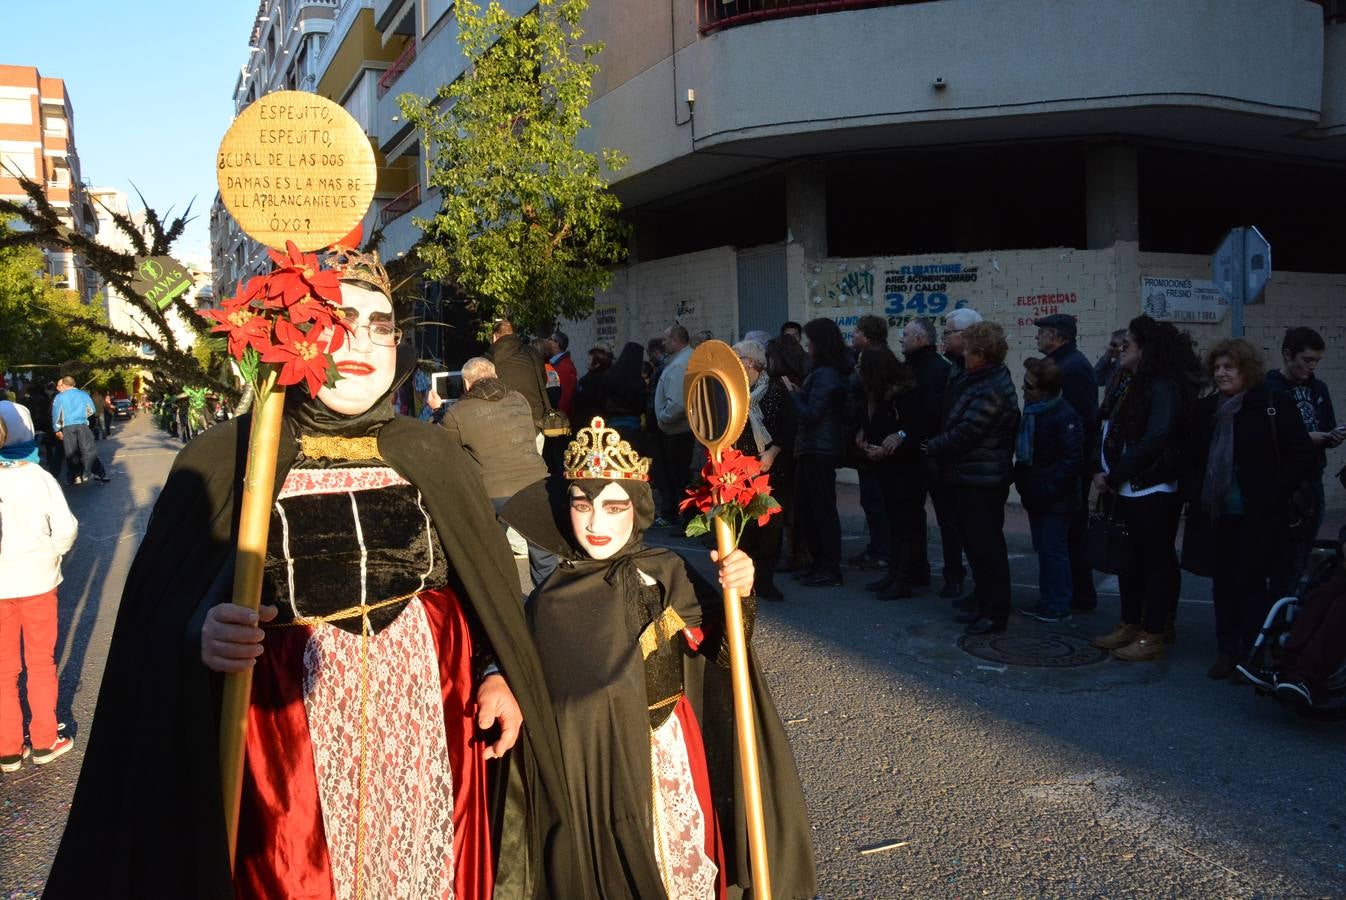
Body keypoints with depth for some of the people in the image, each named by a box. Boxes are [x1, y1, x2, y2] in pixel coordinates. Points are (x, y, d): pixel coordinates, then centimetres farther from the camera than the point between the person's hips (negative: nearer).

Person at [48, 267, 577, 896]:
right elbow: (164, 610, -6)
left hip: (427, 723, 3)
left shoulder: (432, 455, 3)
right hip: (292, 741, -2)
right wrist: (202, 633, -25)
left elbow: (485, 586, 9)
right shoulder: (223, 459, -4)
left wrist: (495, 675, -2)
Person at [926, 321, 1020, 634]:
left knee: (986, 547, -3)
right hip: (970, 477, 11)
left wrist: (932, 447, -9)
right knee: (977, 544, 17)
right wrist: (938, 448, 9)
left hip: (980, 481, -11)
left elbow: (966, 433, -22)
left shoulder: (991, 389, -20)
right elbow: (958, 423, 19)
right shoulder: (980, 381, 14)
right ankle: (985, 605, 27)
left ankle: (995, 613, 6)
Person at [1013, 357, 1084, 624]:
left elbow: (1073, 459, -20)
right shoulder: (1032, 410, 8)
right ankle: (1047, 601, 26)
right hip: (1036, 496, 9)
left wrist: (1050, 488, -22)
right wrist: (1021, 478, 12)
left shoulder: (1064, 416, -18)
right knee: (1043, 549, 15)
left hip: (1055, 499, -9)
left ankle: (1059, 607, 8)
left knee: (1054, 550, -2)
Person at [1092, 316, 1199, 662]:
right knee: (1130, 559, 15)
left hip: (1153, 491, -9)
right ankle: (1129, 625, 27)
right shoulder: (1130, 385, 12)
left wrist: (1114, 476, -19)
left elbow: (1155, 439, -24)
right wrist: (1100, 470, 0)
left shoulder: (1163, 388, -16)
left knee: (1156, 560, 1)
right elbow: (1108, 431, 14)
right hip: (1125, 491, 9)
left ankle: (1153, 636, 9)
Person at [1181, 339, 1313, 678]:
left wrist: (1272, 494, -13)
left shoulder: (1275, 405, -6)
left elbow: (1302, 458, -6)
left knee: (1252, 584, 2)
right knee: (1223, 584, 10)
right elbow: (1192, 458, 18)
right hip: (1215, 515, 5)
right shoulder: (1206, 409, 10)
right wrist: (1192, 492, 4)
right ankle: (1227, 651, 21)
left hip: (1258, 518, -5)